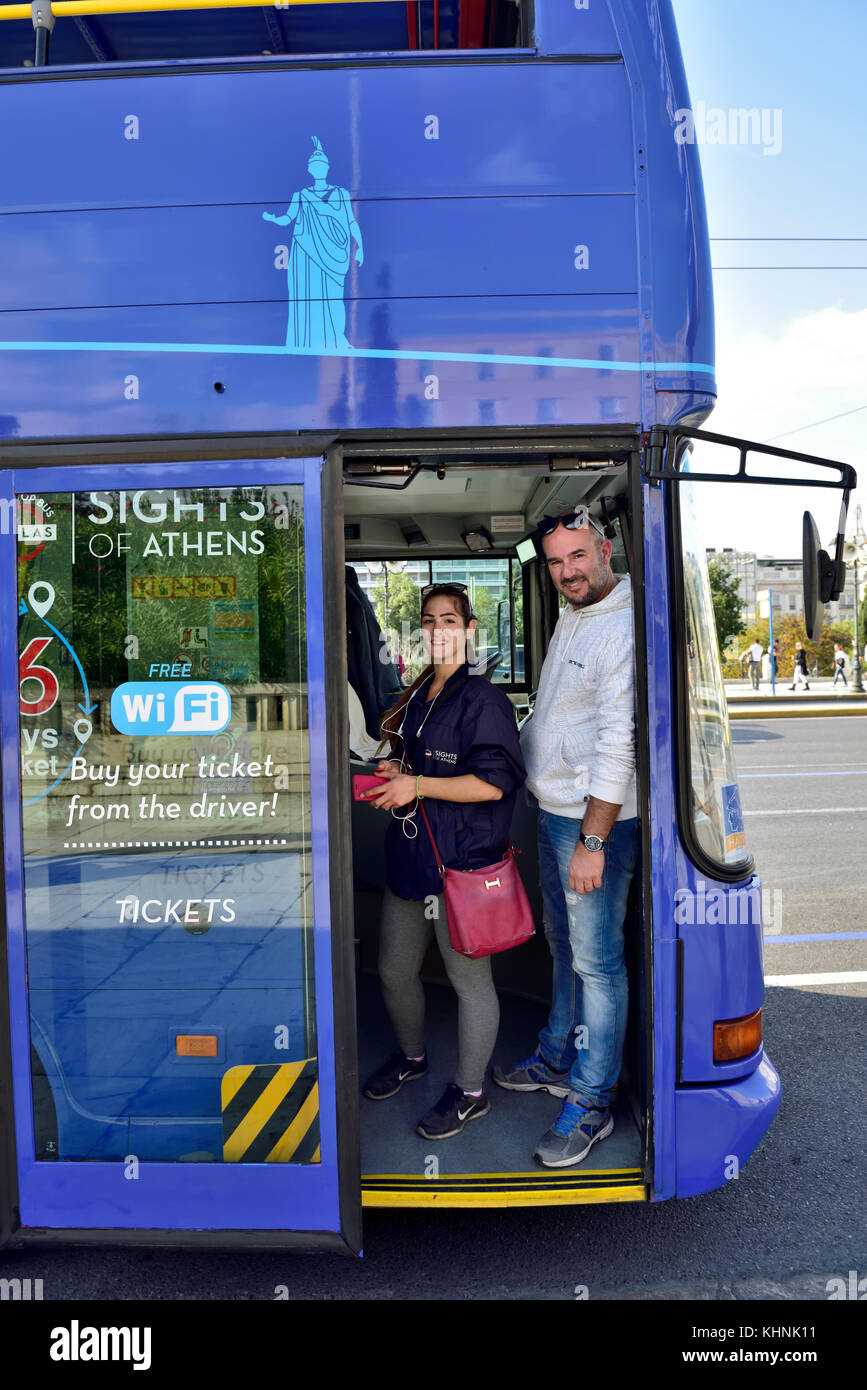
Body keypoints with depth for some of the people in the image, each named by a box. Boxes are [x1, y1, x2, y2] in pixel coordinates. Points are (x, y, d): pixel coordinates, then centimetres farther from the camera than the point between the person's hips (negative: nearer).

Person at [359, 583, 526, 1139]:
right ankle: (411, 1055, 45)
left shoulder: (483, 699, -14)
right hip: (410, 855, 9)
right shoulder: (416, 696, 13)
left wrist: (416, 786, -19)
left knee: (469, 979, 6)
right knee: (394, 970, 19)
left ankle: (470, 1090, 25)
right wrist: (396, 773, 6)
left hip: (463, 863, -8)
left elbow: (492, 782, -21)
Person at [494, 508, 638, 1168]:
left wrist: (592, 840, -23)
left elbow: (619, 743, -23)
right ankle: (557, 1062, 38)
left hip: (597, 822, -9)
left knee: (597, 962, 1)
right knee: (565, 948, 21)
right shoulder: (571, 619, 12)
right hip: (553, 814, 9)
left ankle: (591, 1103, 15)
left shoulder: (623, 629, -19)